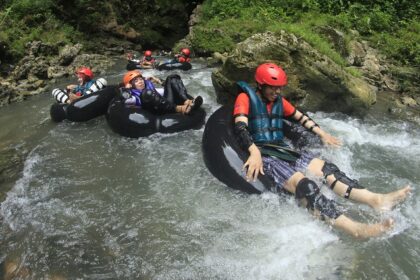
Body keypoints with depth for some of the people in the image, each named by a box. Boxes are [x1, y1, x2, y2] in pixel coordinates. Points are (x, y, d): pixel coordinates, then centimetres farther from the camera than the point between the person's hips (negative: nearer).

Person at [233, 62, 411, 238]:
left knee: (326, 168, -12)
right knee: (303, 184, -30)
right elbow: (240, 128, -19)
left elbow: (301, 117, 30)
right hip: (261, 154, -8)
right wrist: (255, 153, -34)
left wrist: (322, 134, 28)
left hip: (281, 149, 8)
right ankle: (354, 229, -45)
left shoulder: (279, 101, 18)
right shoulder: (245, 98, -4)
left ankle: (376, 200, -25)